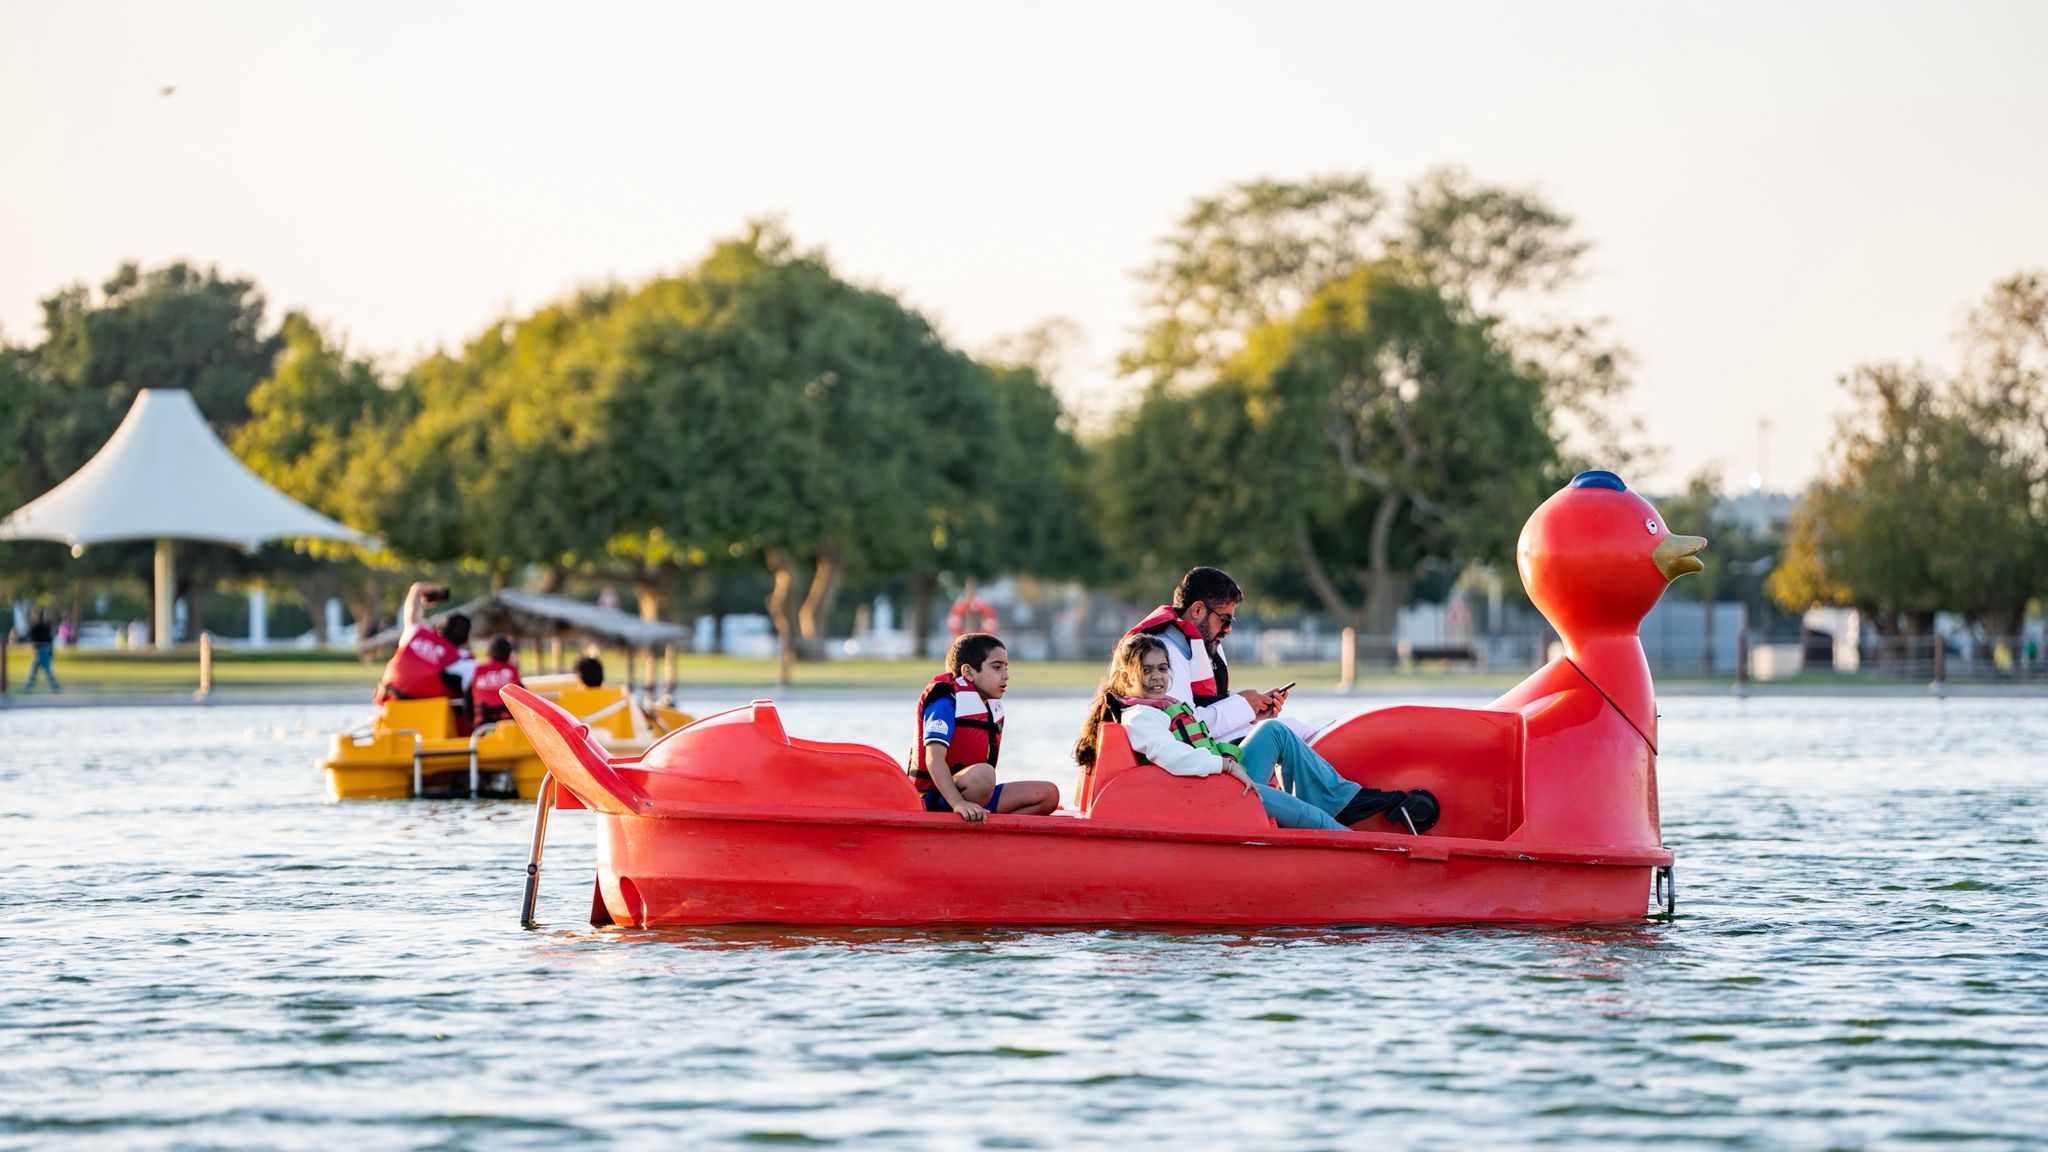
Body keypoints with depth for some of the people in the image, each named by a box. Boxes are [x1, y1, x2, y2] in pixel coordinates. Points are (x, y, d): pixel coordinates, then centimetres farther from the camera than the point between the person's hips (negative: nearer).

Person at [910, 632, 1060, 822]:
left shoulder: (994, 709, 14)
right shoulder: (946, 703, -13)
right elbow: (934, 759, -25)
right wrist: (958, 803, -38)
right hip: (933, 800, -9)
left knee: (1048, 793, -1)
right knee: (982, 773, -38)